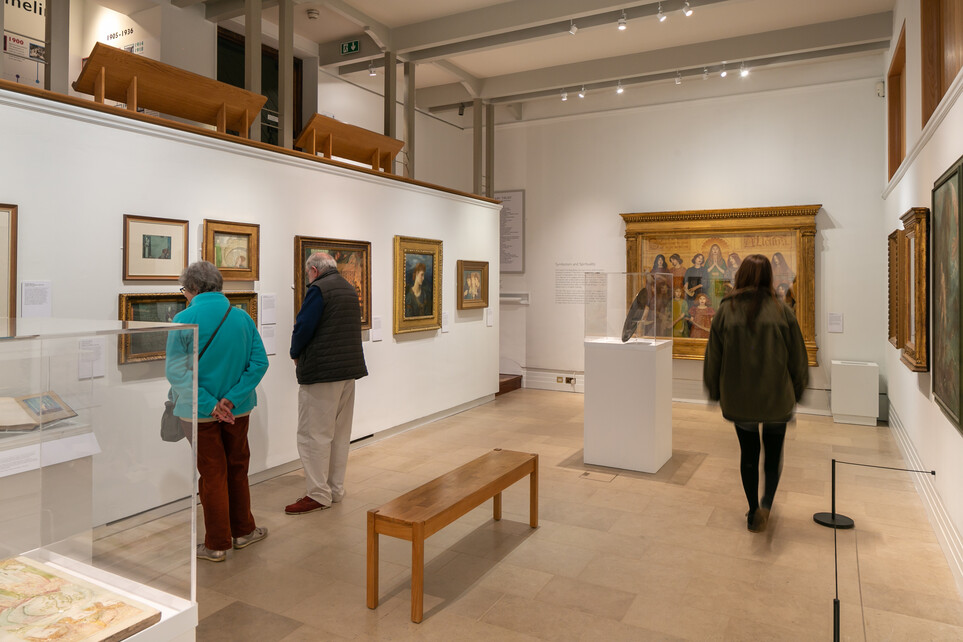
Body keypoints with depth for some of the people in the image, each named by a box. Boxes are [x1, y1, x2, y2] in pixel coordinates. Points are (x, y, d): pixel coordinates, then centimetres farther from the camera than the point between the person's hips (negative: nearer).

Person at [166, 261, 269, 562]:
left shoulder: (183, 319, -12)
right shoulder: (242, 317, -2)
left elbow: (176, 372, -18)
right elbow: (259, 362, -7)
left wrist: (209, 404, -18)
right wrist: (231, 399, -12)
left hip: (201, 411, -3)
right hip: (237, 409, 3)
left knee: (212, 474, 9)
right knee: (237, 468, 20)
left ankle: (217, 544, 21)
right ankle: (242, 531, 34)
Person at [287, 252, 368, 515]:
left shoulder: (318, 289, -11)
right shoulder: (350, 289, 15)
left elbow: (303, 327, -16)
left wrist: (295, 354, 3)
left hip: (321, 373, -9)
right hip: (349, 370, 9)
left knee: (313, 434, -1)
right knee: (340, 433, 14)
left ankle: (318, 494, 3)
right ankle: (336, 490, 22)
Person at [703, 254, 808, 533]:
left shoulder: (726, 310, -7)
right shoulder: (781, 311, -8)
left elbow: (713, 357, -1)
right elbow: (798, 358, 0)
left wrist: (715, 392, 13)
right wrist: (797, 391, 16)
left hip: (738, 398, 1)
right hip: (776, 397, 0)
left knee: (749, 453, 15)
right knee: (774, 452, 19)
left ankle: (754, 512, 22)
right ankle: (766, 501, 2)